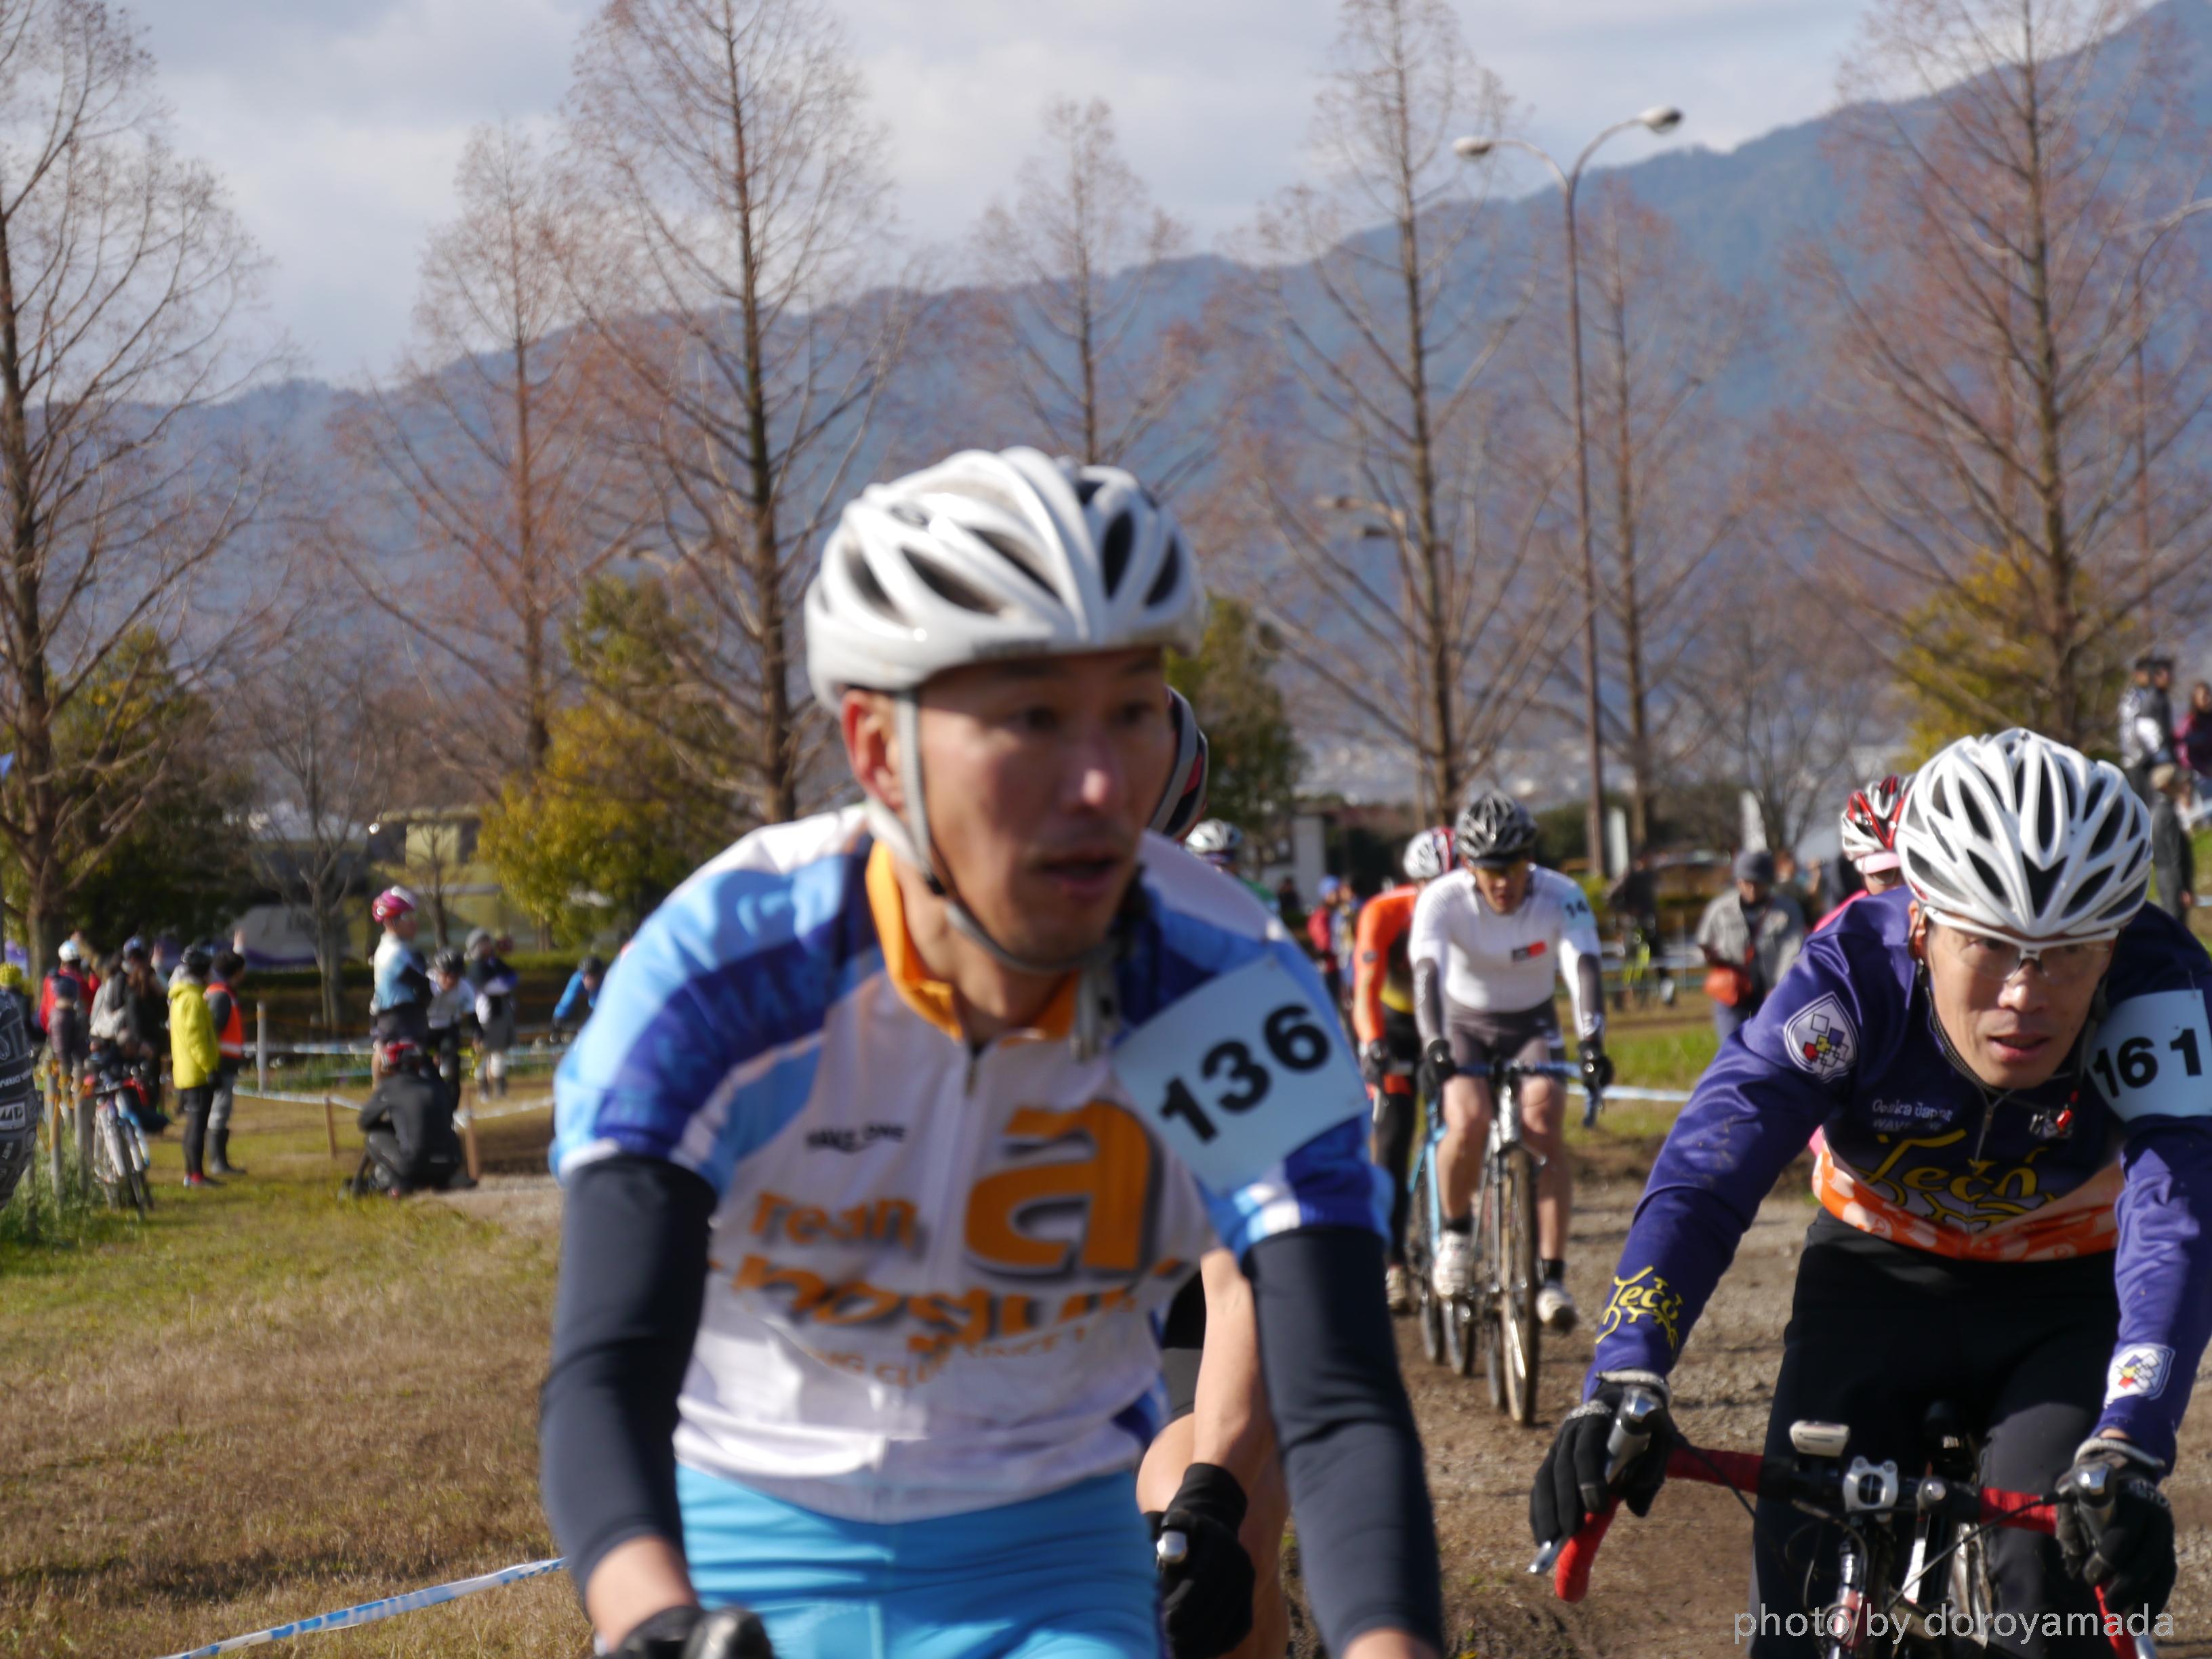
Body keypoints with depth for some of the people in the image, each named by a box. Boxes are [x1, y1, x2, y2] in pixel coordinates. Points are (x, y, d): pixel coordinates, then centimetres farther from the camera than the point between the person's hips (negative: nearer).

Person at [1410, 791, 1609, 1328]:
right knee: (1469, 1123, -28)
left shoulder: (1560, 897, -21)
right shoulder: (1443, 900, -23)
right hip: (1465, 1025, -1)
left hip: (1532, 1026, 1)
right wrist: (1434, 1043, -53)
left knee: (1543, 1128, -23)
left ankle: (1553, 1278, -19)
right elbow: (1428, 970, -36)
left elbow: (1582, 966, -34)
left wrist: (1592, 1041, -51)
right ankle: (1456, 1230, -1)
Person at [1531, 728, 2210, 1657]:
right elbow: (1702, 1174, -36)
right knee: (1806, 1569, -16)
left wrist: (2125, 1455, -57)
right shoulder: (1855, 973, -29)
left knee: (2060, 1564, -24)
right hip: (1880, 1274, 1)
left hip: (2067, 1300, -1)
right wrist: (1622, 1387, -52)